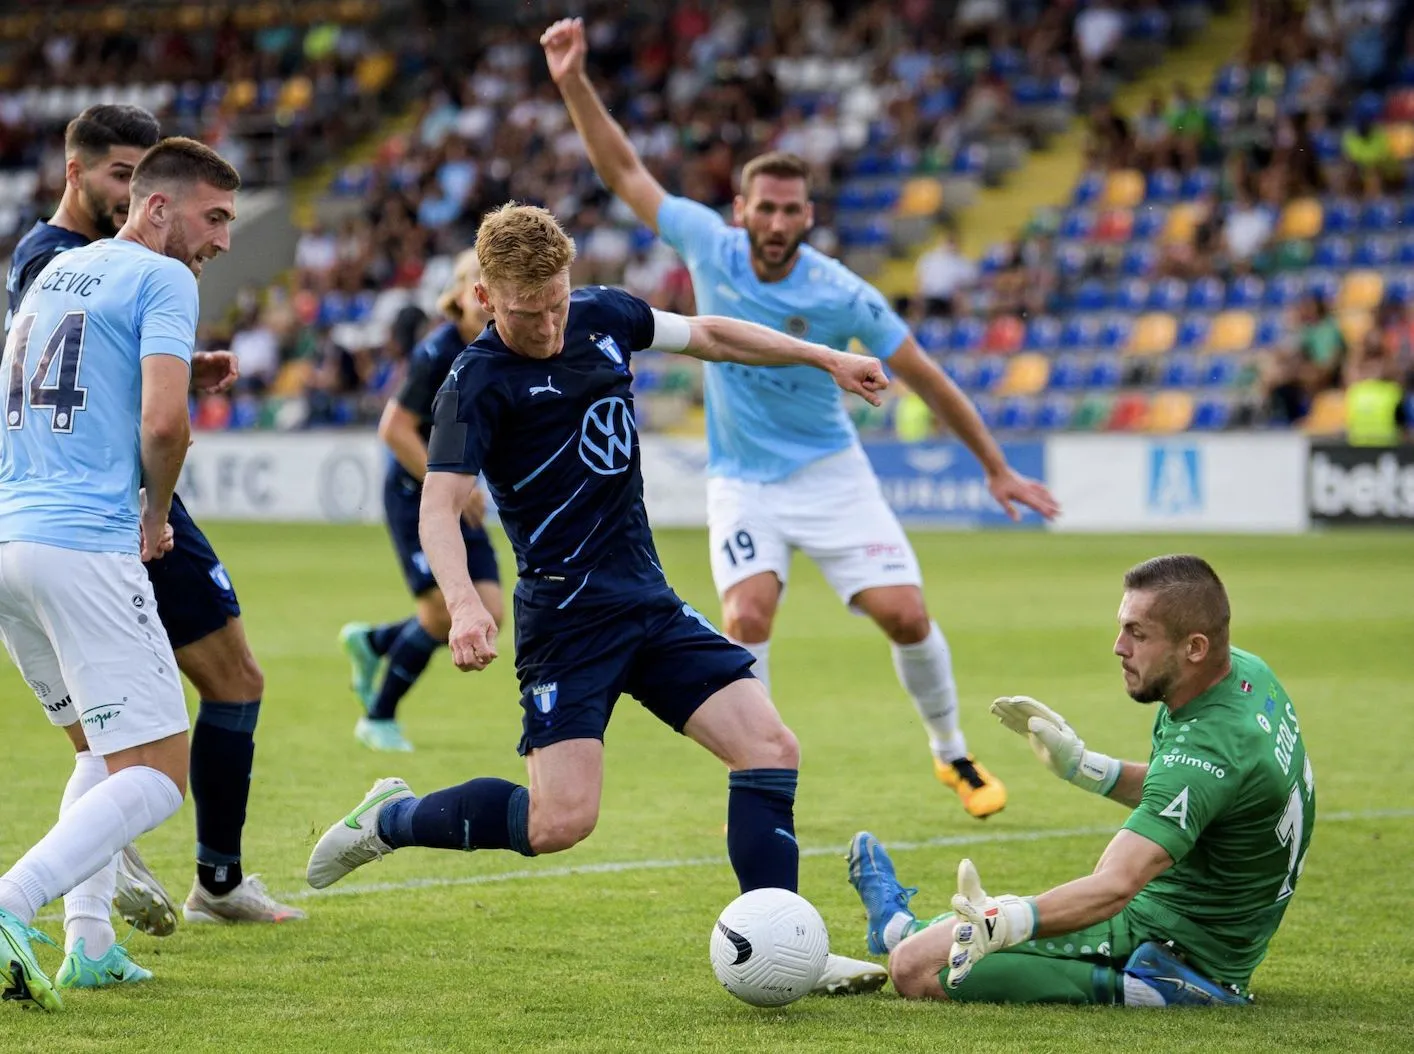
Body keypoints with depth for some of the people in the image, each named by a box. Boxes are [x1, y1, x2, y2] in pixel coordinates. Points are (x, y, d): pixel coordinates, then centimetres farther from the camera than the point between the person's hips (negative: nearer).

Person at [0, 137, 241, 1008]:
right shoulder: (163, 279, -4)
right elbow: (163, 421, -15)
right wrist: (157, 516, 3)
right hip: (84, 547, -9)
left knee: (106, 752, 22)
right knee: (158, 773, -8)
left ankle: (89, 943, 10)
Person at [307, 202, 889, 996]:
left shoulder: (603, 316, 6)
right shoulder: (479, 381, -13)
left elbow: (705, 335, 25)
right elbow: (440, 507, -22)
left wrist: (825, 358, 29)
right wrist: (464, 602, -41)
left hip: (651, 603, 7)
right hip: (567, 621, -7)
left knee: (771, 748, -6)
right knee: (562, 819, -16)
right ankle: (391, 820, 7)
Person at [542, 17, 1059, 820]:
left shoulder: (841, 296, -16)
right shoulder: (709, 246, -10)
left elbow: (926, 377, -7)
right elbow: (625, 171, -3)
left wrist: (997, 469, -5)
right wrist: (575, 84, -13)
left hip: (830, 473, -1)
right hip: (742, 481, 1)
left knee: (905, 613, -9)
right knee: (747, 617, -22)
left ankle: (953, 755, 16)